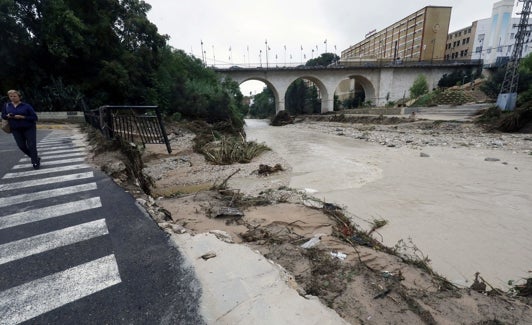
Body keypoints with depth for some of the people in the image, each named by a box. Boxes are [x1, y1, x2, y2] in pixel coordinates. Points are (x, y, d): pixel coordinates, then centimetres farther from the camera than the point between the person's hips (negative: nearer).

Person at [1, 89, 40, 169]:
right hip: (16, 130, 5)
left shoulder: (26, 106, -7)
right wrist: (7, 116, -7)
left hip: (29, 129, -4)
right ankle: (35, 158, 26)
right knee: (22, 146, 6)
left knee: (31, 146, -4)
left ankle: (35, 162, 5)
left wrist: (22, 117, -21)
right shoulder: (7, 106, 6)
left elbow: (34, 117, -9)